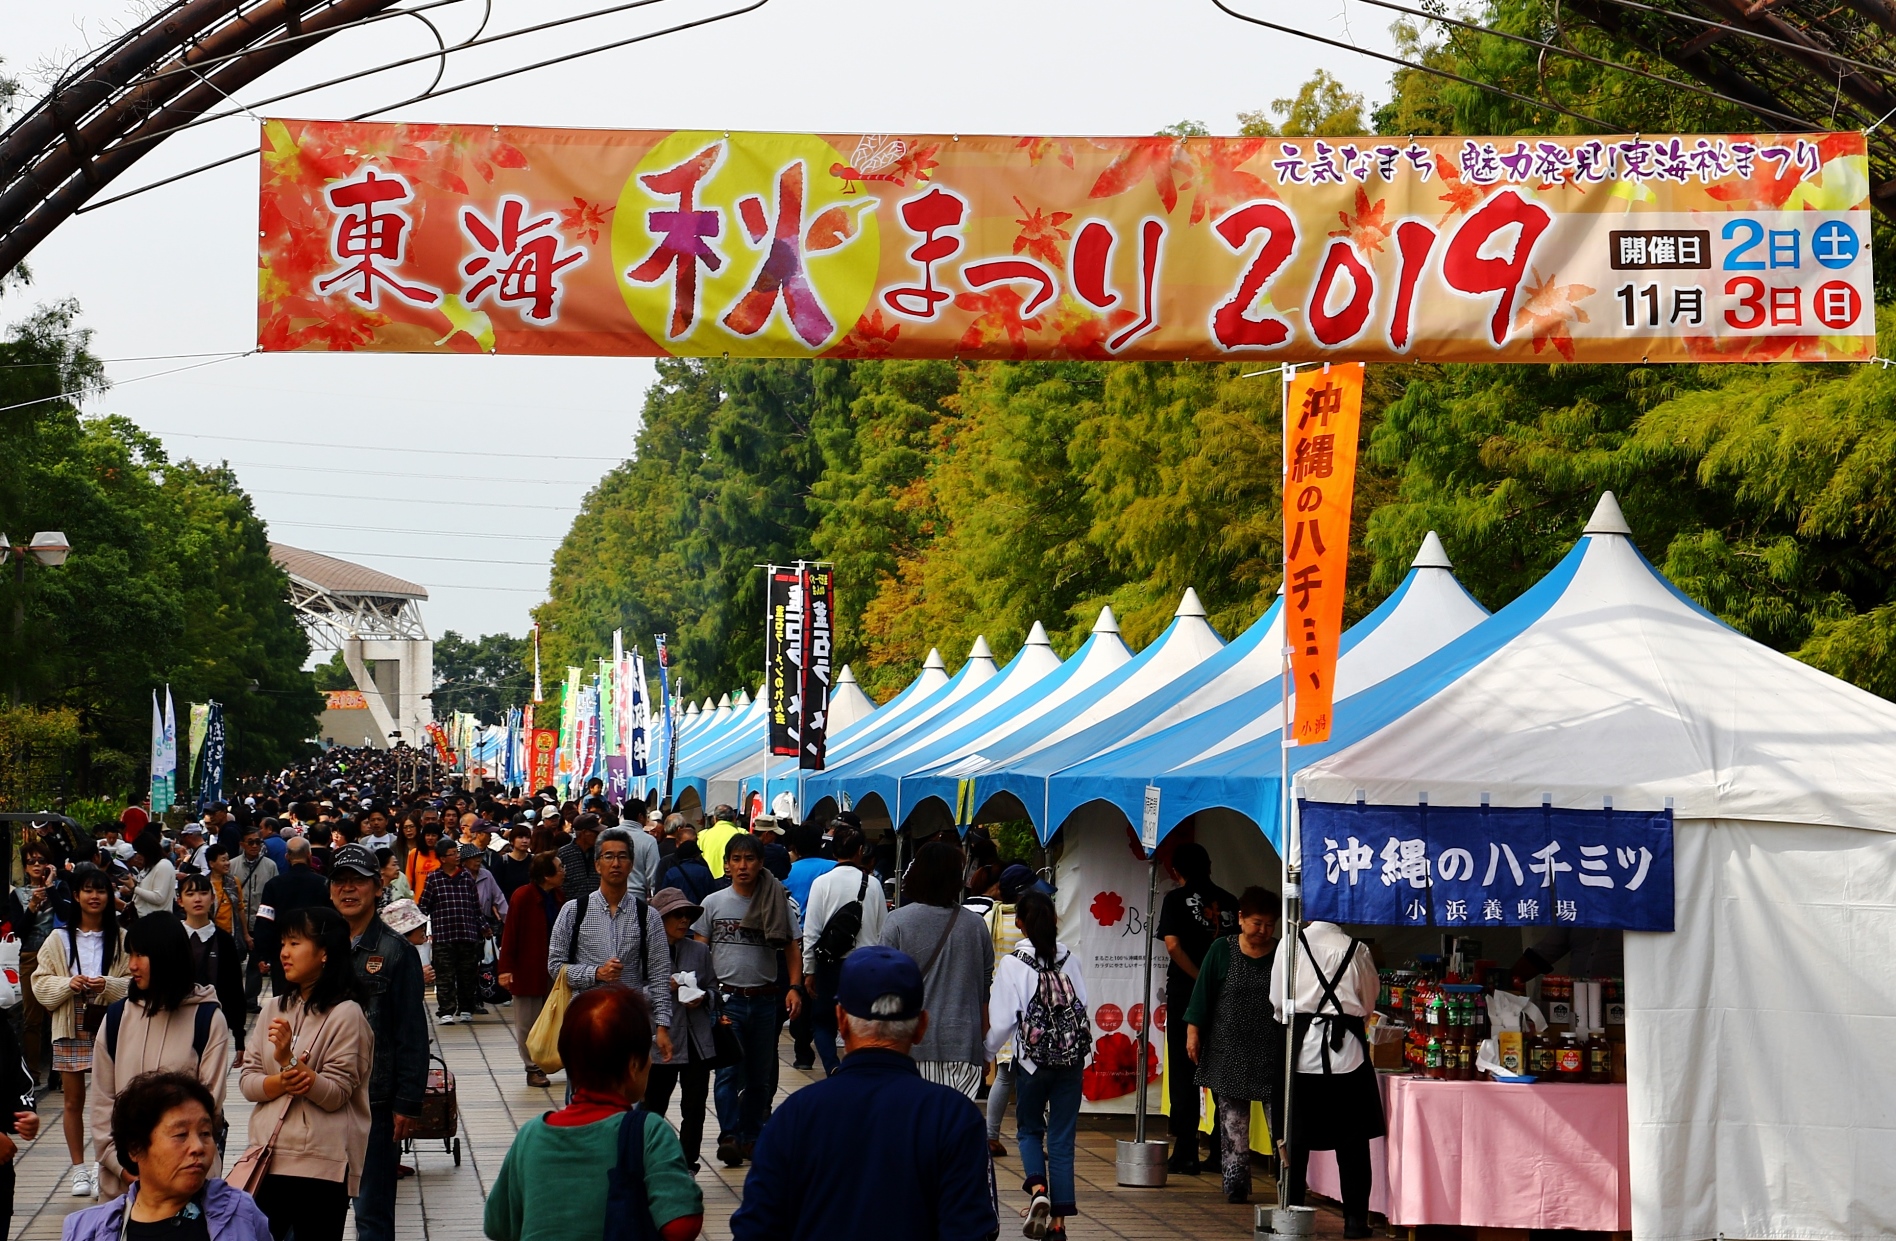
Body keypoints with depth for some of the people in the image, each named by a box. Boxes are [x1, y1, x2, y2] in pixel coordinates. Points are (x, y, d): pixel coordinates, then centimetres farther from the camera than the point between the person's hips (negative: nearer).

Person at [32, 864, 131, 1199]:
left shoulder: (121, 939, -2)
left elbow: (134, 983, -1)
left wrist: (108, 985, -19)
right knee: (73, 1101, 8)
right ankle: (79, 1168, 17)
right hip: (70, 1029, 2)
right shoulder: (58, 939, 3)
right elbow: (40, 983, 2)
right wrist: (68, 984, -16)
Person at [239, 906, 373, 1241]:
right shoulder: (274, 1009, 11)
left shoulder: (345, 1014, -8)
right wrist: (282, 1082, -14)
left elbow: (335, 1094, -12)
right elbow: (247, 1081, 6)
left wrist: (288, 1059, -24)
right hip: (268, 1154, 5)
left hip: (321, 1164, -5)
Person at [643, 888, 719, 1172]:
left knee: (695, 1108, 4)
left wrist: (703, 998, -5)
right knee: (653, 1107, 5)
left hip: (698, 1042, 3)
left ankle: (687, 1166, 14)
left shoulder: (699, 951, 8)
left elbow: (714, 989, 16)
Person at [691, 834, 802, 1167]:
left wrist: (795, 987, -7)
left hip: (766, 999, 1)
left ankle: (751, 1135, 18)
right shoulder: (714, 903, 4)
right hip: (727, 998, -1)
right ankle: (729, 1136, -13)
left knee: (760, 1073, 8)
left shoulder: (778, 903, 4)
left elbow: (793, 949, 6)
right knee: (729, 1070, -11)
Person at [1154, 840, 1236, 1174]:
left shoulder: (1176, 899, -1)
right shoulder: (1229, 902, 9)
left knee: (1184, 1072, 2)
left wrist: (1201, 979, -11)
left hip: (1187, 993, -3)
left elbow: (1173, 945, -12)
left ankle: (1186, 1153, 0)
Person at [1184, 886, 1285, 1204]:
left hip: (1272, 1053, 0)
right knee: (1232, 1121, 1)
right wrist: (1193, 1031, -2)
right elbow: (1203, 993, 4)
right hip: (1229, 1051, 0)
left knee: (1281, 1117, -6)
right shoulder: (1222, 950, 2)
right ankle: (1235, 1184, 6)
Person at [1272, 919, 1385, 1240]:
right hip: (1346, 1046, 0)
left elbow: (1277, 1000, 4)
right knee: (1352, 1140, 5)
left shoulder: (1291, 944, -3)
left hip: (1303, 1045, 0)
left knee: (1296, 1136, 8)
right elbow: (1369, 1002, 9)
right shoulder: (1356, 949, -2)